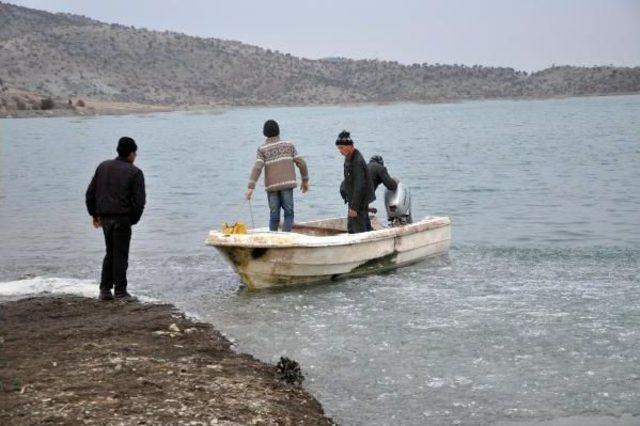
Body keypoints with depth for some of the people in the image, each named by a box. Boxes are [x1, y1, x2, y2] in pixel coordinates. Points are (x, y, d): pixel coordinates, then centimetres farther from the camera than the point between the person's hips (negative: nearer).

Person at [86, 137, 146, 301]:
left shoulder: (103, 166, 10)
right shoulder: (135, 173, -7)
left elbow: (90, 193, 11)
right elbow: (139, 200, -11)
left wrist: (95, 214, 17)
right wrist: (133, 220, 1)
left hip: (105, 218, 5)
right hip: (122, 219, -5)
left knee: (110, 254, 17)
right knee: (121, 255, 1)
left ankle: (105, 290, 16)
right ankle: (120, 292, 3)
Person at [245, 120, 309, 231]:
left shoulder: (262, 149, 2)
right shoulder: (288, 145, 7)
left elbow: (257, 168, -12)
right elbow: (301, 163, 4)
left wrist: (250, 187, -18)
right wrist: (305, 180, 17)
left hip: (271, 186, 0)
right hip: (287, 184, 0)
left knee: (274, 216, 10)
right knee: (288, 214, 2)